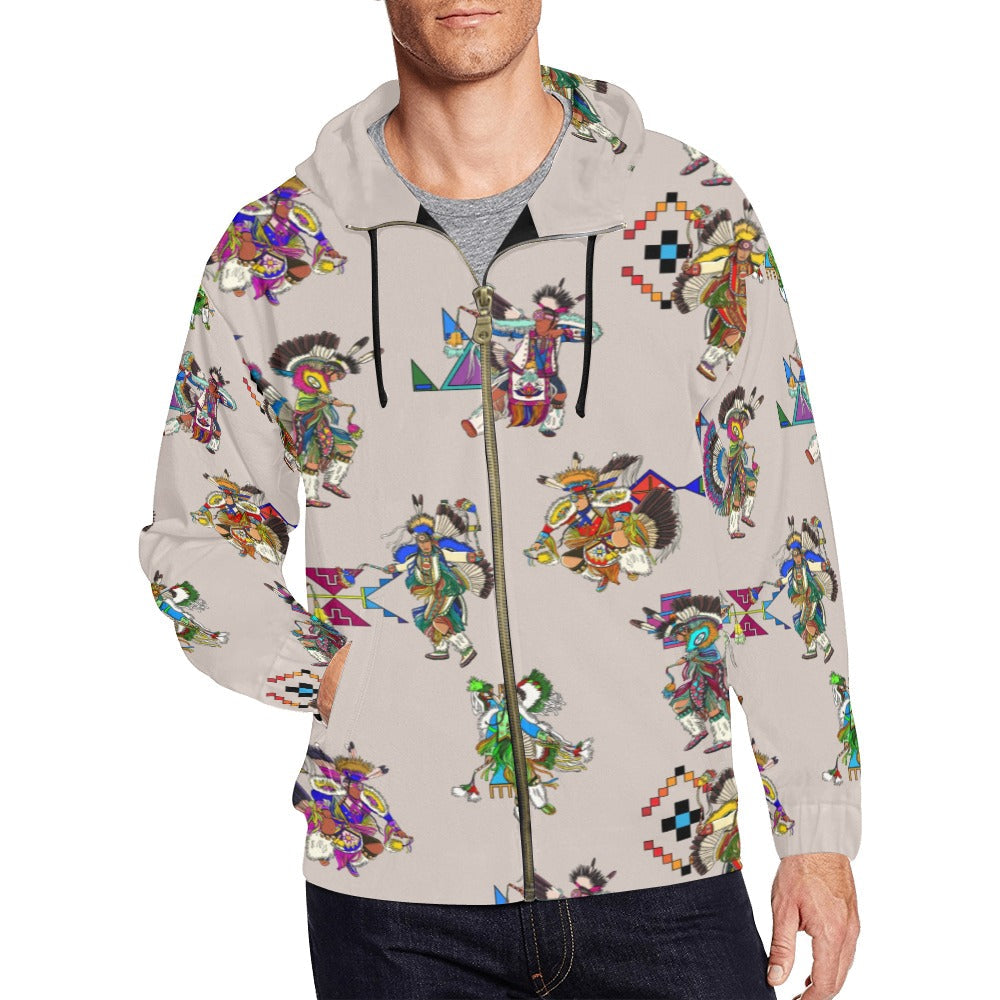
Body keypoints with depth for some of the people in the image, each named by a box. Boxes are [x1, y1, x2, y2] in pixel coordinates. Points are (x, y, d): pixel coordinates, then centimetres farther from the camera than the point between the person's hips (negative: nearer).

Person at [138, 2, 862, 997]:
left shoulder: (699, 219, -1)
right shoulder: (274, 250, 1)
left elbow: (783, 545, 3)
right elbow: (194, 543, 11)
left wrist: (820, 836, 4)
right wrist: (328, 673, -7)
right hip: (391, 886, 1)